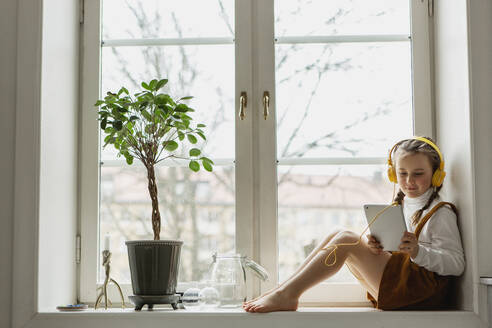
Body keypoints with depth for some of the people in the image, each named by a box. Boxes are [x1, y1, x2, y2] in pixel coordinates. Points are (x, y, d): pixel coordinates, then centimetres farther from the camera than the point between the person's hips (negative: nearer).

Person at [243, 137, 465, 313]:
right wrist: (372, 246, -3)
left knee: (346, 240, -18)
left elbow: (457, 263, -10)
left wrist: (419, 252, -26)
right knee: (337, 237, -2)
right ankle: (285, 291, -10)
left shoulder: (440, 213, -3)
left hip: (424, 288, -8)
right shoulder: (396, 208, 19)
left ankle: (288, 294, -20)